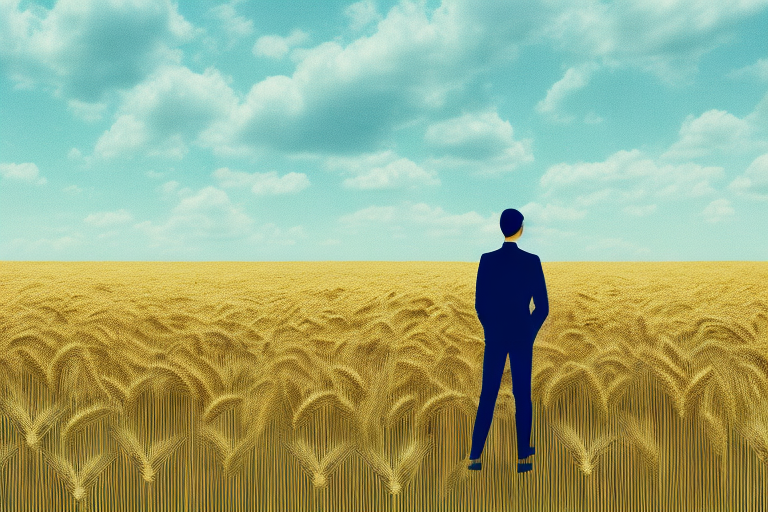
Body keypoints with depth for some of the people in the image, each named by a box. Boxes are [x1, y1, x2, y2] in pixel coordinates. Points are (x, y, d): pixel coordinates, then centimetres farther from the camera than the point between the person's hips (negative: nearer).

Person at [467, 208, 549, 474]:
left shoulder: (487, 260, -5)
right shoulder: (532, 261, -8)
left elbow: (479, 303, 0)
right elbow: (542, 306, -5)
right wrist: (531, 332, 11)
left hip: (494, 335, 1)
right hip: (522, 336, -1)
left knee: (488, 395, 8)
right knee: (522, 395, 9)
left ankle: (475, 456, 8)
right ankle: (523, 457, 15)